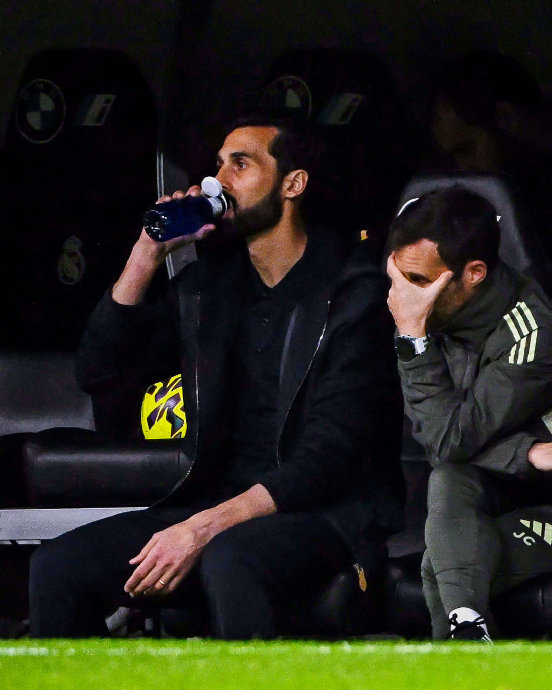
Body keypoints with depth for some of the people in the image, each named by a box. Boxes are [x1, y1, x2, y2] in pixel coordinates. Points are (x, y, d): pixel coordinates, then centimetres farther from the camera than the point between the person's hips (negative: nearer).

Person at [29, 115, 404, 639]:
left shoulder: (353, 293, -7)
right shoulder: (207, 282, 14)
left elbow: (331, 455, -15)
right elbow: (101, 375, 13)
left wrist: (207, 526, -24)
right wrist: (147, 255, 3)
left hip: (327, 513, -6)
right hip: (219, 504, 6)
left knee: (229, 560, -40)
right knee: (58, 567, -16)